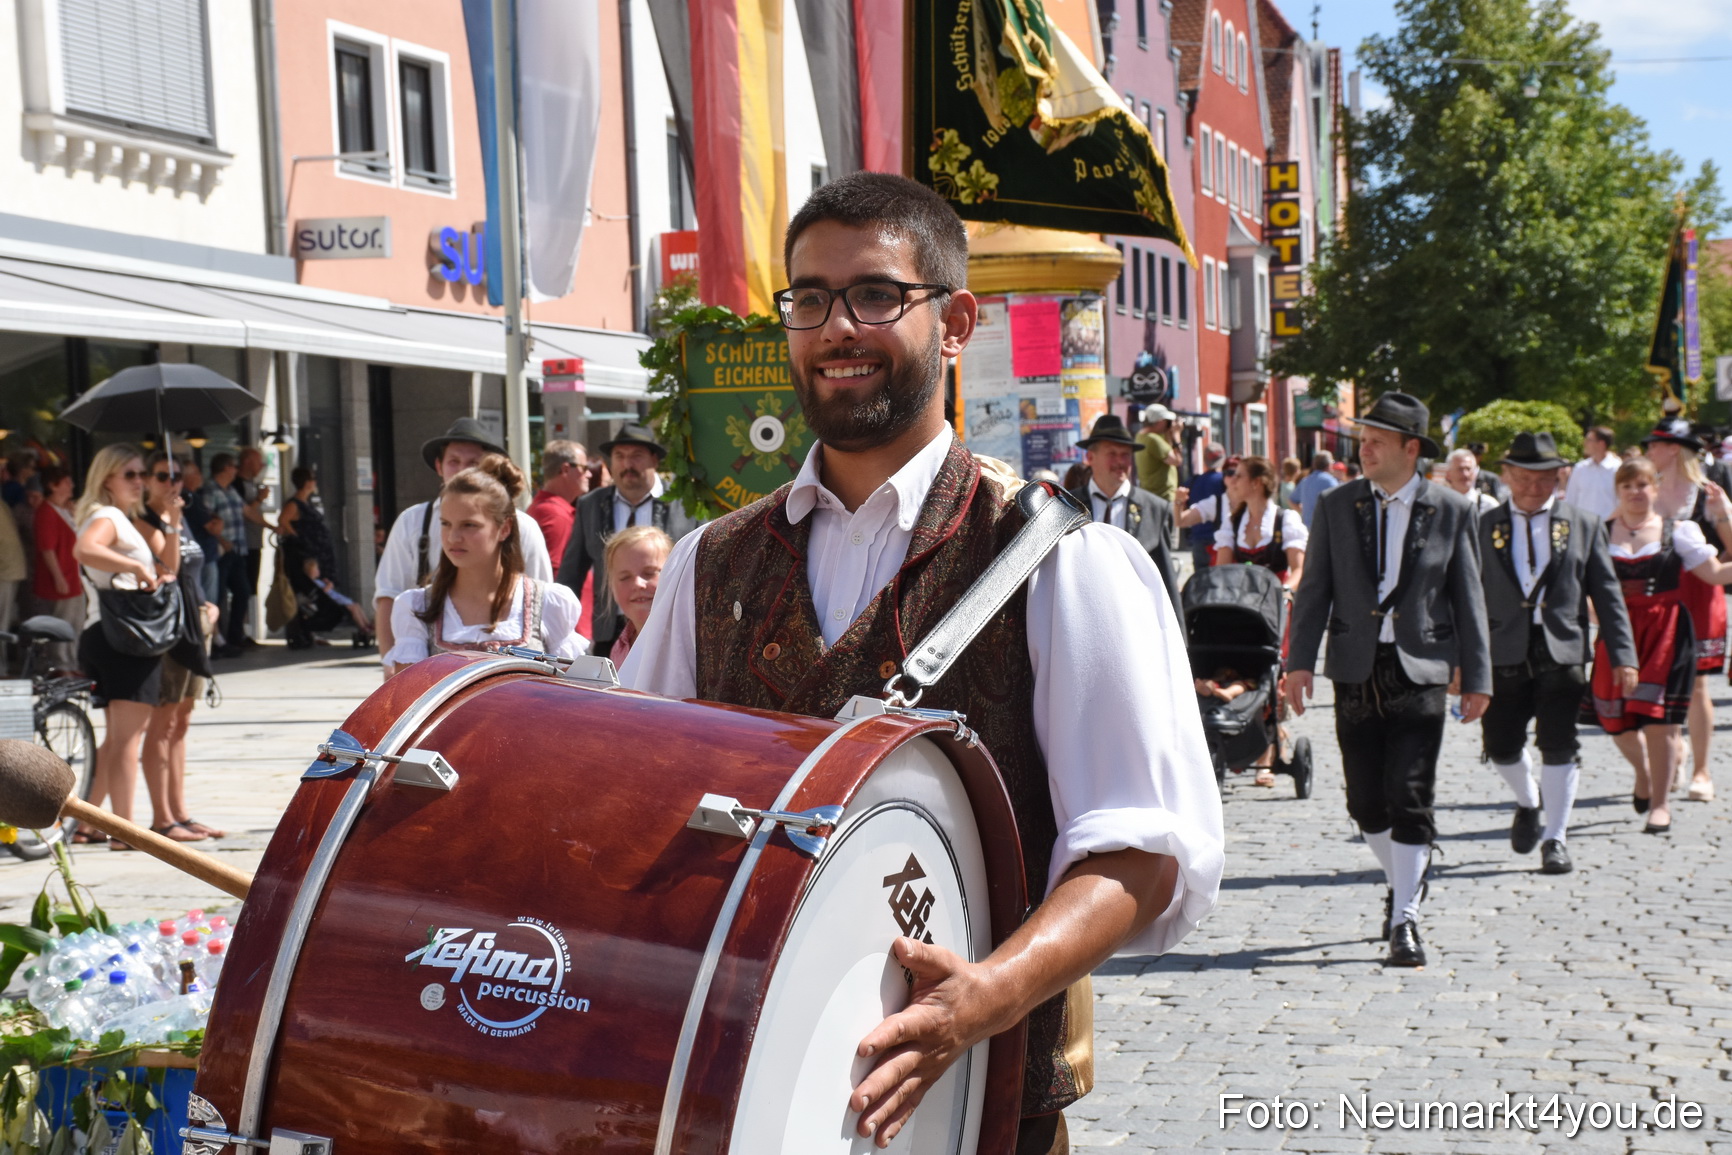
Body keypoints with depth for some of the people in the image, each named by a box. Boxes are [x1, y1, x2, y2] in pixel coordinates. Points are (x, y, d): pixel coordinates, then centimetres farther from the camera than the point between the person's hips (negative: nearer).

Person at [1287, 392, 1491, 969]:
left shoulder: (1450, 510, 2)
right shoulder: (1336, 506, 6)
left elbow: (1468, 597, 5)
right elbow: (1314, 589, 5)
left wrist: (1477, 678, 2)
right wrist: (1300, 660, -6)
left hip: (1419, 670, -2)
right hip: (1357, 671, 2)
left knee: (1410, 798, -8)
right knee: (1366, 800, 7)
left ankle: (1404, 919, 0)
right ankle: (1403, 881, 32)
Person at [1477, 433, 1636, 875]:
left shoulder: (1584, 525, 7)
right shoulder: (1484, 527, 7)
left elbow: (1607, 593, 5)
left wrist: (1623, 655, -2)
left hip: (1562, 652, -1)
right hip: (1504, 654, 1)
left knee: (1558, 746, -5)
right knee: (1501, 746, 5)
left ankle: (1555, 839, 8)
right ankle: (1529, 802, 37)